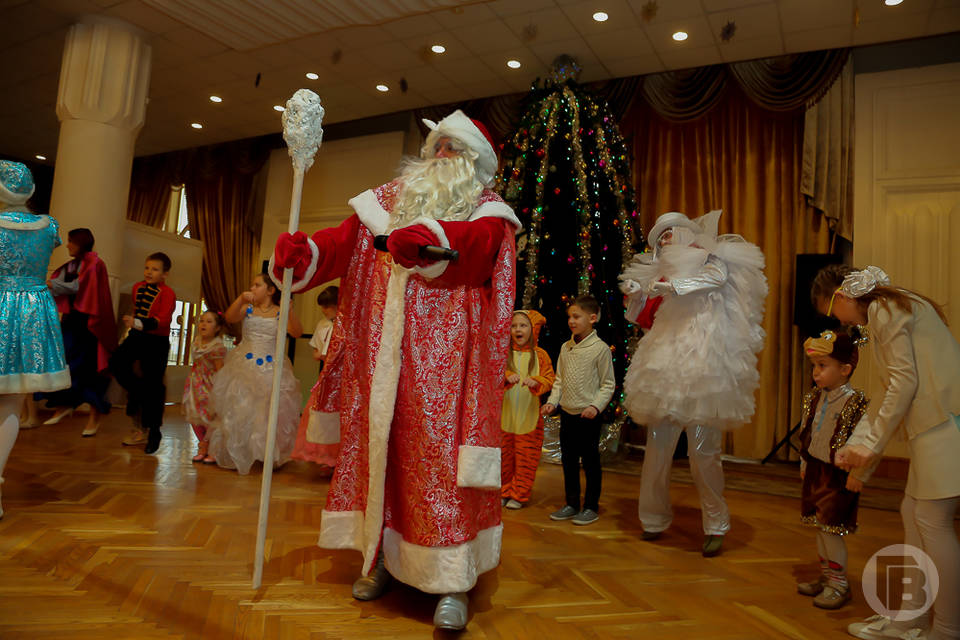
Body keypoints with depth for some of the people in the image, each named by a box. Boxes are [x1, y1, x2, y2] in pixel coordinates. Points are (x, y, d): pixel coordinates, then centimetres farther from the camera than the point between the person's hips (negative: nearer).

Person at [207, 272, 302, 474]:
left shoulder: (280, 314, 2)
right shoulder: (247, 309, 7)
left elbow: (297, 333, -12)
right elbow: (229, 318, -11)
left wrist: (290, 311, -28)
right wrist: (241, 299, -26)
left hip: (271, 370, -1)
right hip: (245, 366, 2)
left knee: (269, 413, -2)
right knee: (240, 410, 1)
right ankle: (238, 455, 16)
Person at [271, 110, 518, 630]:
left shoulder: (487, 211, 7)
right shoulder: (392, 199, 19)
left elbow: (480, 242, -17)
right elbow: (346, 241, 6)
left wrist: (429, 236, -37)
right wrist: (303, 251, -14)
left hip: (443, 358, -4)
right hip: (381, 354, 4)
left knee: (439, 450, -7)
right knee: (377, 442, 6)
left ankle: (452, 580, 1)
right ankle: (382, 555, 21)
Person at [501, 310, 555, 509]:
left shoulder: (540, 355, 2)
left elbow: (550, 379, -2)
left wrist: (536, 381, -22)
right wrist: (507, 377, -27)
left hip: (529, 416, -1)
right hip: (504, 414, 1)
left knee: (526, 457, 3)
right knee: (504, 455, 7)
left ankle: (519, 495, 18)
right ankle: (504, 491, 24)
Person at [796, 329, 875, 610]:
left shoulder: (855, 403, -19)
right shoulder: (815, 398, 5)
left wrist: (858, 475, -18)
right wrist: (805, 464, 19)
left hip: (839, 476, -8)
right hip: (816, 470, 8)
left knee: (831, 528, -2)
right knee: (820, 527, 16)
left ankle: (839, 585, 14)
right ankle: (826, 578, 30)